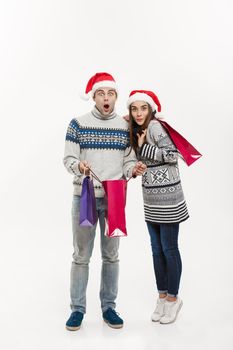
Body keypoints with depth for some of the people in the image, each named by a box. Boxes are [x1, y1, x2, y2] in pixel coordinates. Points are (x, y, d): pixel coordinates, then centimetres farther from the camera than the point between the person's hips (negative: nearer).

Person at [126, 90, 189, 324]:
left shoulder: (155, 125, -13)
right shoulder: (139, 130, 12)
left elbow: (172, 155, -19)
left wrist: (143, 149, -14)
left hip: (167, 197, -8)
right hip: (150, 199, 8)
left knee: (169, 249, 3)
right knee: (156, 249, 13)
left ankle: (173, 298, 19)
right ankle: (162, 296, 26)